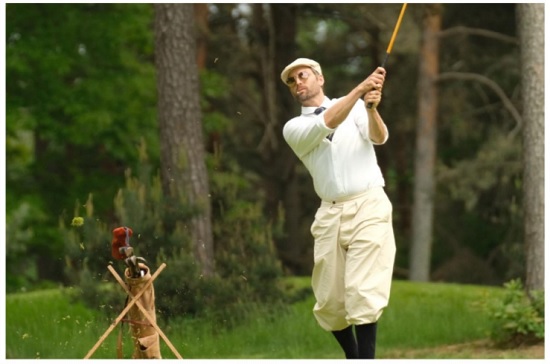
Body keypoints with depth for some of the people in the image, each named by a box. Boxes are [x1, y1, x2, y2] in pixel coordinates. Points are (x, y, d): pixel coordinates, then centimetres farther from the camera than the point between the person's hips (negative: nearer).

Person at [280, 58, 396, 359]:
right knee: (329, 303, 4)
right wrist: (361, 88, -24)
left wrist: (371, 109, -30)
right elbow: (328, 123, -12)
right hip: (330, 214, 3)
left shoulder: (356, 106, 9)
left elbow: (379, 137, -9)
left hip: (369, 207, -3)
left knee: (362, 293, -14)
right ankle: (353, 359, 26)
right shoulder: (293, 128, 8)